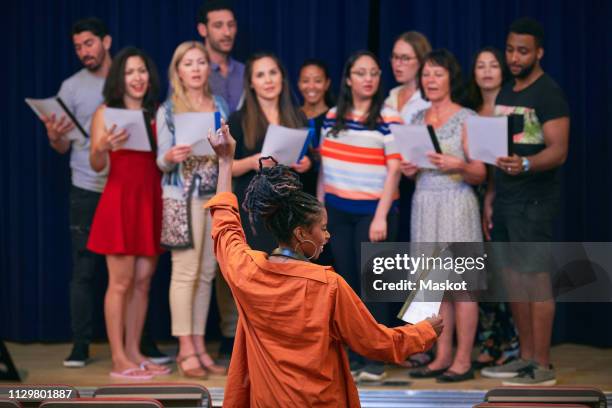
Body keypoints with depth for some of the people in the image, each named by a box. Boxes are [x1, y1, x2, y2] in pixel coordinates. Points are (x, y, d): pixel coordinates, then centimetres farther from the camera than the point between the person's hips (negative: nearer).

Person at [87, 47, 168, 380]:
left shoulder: (157, 114, 13)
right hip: (120, 200, -5)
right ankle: (118, 359, -4)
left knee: (143, 281, 6)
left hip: (151, 201, 5)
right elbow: (97, 165, -7)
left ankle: (134, 352, 12)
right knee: (121, 282, -6)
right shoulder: (106, 113, 2)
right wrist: (103, 147, -28)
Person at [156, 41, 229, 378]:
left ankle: (199, 346, 12)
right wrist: (172, 157, -25)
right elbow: (161, 161, -5)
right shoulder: (167, 110, -1)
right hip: (182, 196, -4)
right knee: (185, 272, -6)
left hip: (215, 195, 4)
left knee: (206, 274, 6)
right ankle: (186, 350, -1)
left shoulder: (220, 106, 11)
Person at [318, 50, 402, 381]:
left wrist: (381, 216, -15)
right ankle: (353, 355, 14)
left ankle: (376, 359, 3)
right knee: (347, 283, 7)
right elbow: (324, 165, 15)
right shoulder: (333, 117, 10)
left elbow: (394, 170, -10)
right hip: (337, 211, 5)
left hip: (373, 211, -5)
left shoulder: (389, 119, -6)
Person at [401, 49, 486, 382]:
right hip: (424, 203, 6)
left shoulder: (466, 119, -3)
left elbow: (479, 174, -4)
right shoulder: (417, 119, 14)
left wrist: (457, 165, -23)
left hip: (456, 204, -6)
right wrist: (409, 170, 1)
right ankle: (442, 357, 13)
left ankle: (463, 360, 0)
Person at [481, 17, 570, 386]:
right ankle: (527, 357, 18)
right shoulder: (505, 94, 16)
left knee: (536, 279, -7)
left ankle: (542, 366, -3)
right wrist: (490, 197, 14)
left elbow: (558, 151, -17)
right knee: (514, 279, 9)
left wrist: (525, 165, -35)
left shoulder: (549, 94, -8)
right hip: (505, 201, 8)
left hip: (534, 202, -8)